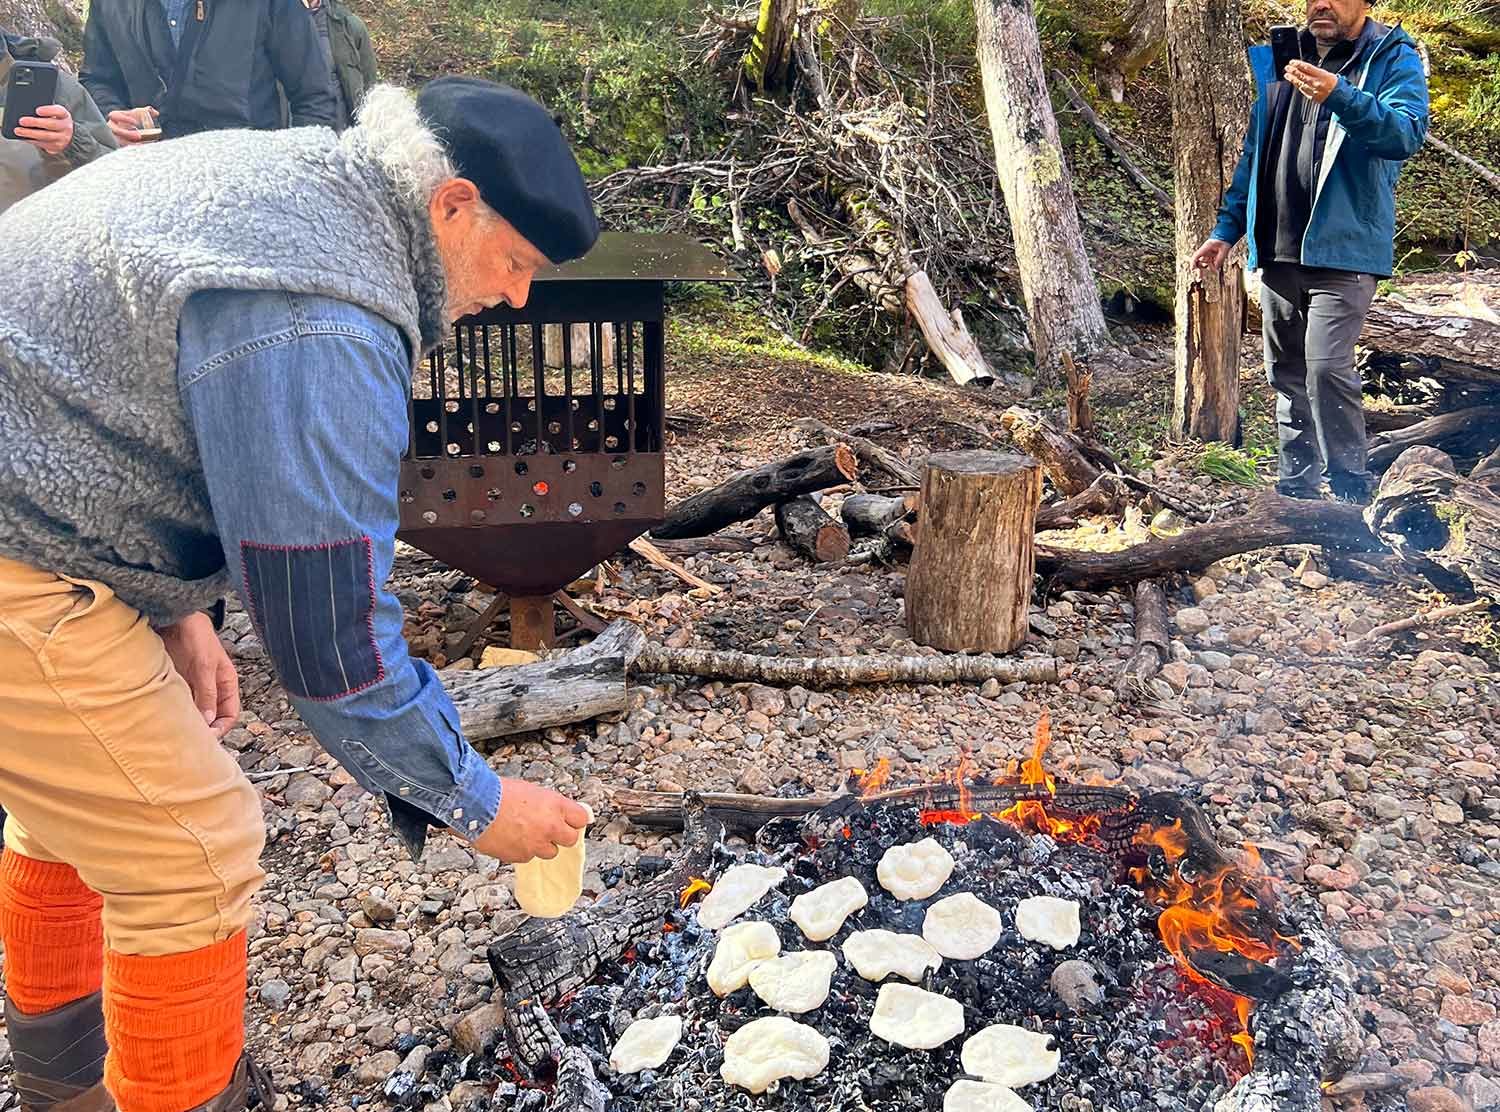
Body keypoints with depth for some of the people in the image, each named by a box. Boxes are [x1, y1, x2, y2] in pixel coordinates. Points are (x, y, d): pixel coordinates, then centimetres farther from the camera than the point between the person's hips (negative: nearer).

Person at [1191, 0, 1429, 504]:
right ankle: (1297, 489, 20)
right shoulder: (1280, 61, 16)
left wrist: (1340, 95, -33)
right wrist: (1227, 229, 13)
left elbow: (1407, 133, -18)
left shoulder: (1393, 59, -1)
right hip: (1278, 251, 6)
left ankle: (1352, 494, -4)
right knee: (1287, 373, 10)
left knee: (1326, 366, -17)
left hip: (1343, 248, -6)